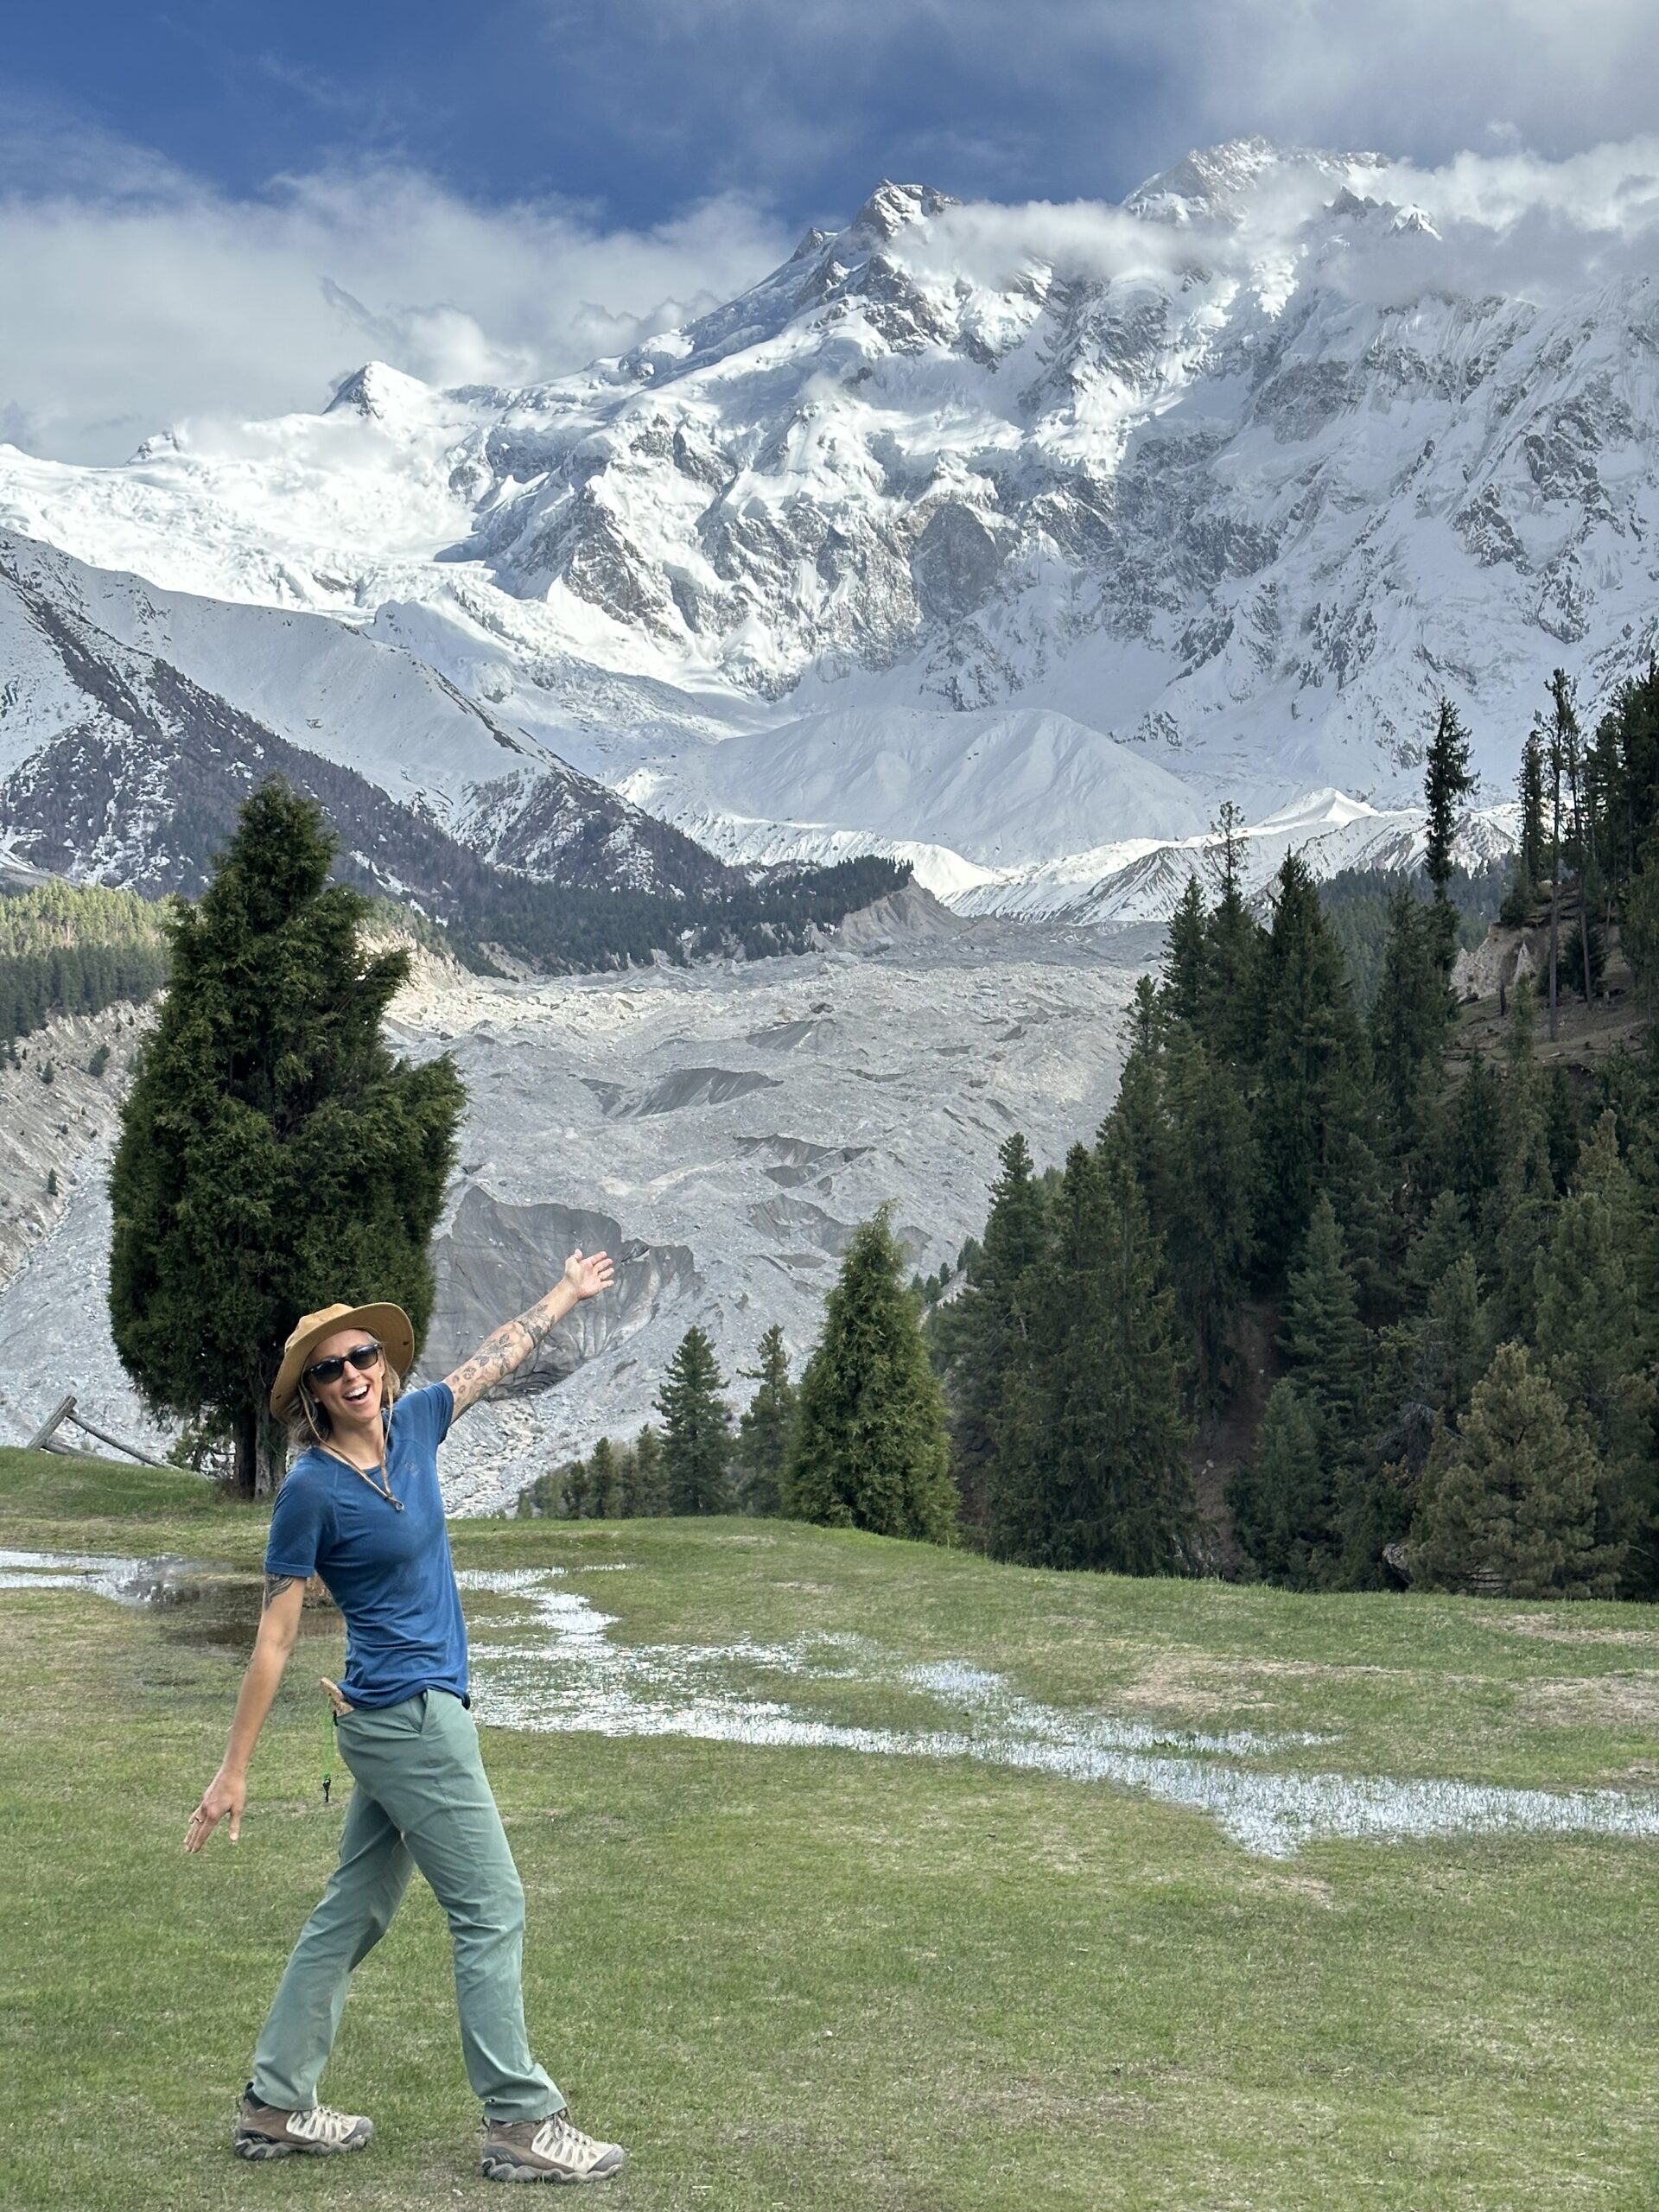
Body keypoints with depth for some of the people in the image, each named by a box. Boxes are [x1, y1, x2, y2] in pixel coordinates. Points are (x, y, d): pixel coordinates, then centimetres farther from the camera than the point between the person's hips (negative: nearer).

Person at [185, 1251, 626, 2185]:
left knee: (354, 1915, 13)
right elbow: (275, 1638, -12)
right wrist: (234, 1773, -9)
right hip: (409, 1718, -8)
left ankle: (277, 2107, 22)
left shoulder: (414, 1425, 5)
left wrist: (567, 1295, 33)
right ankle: (522, 2125, 3)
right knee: (492, 1910, -3)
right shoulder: (312, 1489, -14)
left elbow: (497, 1357, 22)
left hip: (412, 1717, 8)